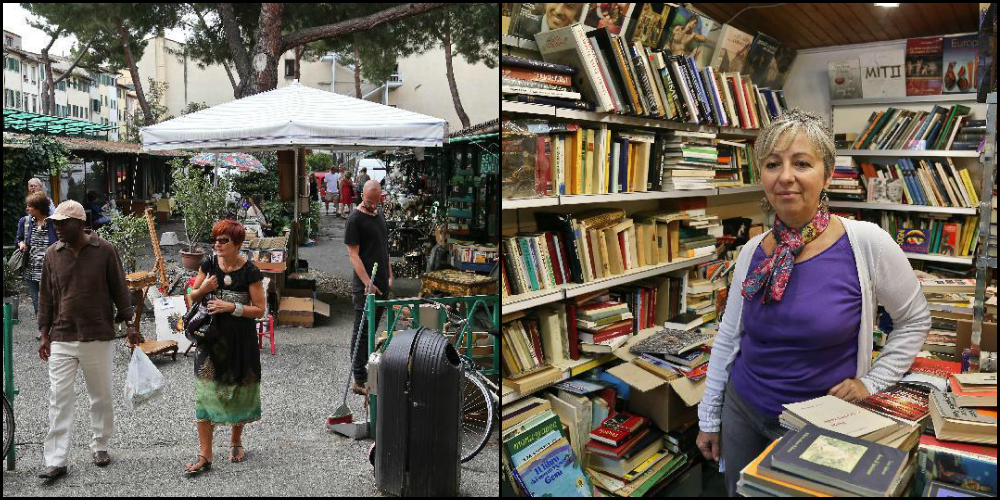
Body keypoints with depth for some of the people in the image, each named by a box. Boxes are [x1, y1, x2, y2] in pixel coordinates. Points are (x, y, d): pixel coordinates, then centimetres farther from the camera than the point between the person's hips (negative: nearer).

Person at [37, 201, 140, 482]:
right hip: (61, 339, 2)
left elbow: (119, 289, 1)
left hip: (99, 337, -2)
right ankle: (56, 461, 4)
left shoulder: (104, 251, -4)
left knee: (102, 396, 10)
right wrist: (45, 334, 7)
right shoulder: (52, 255, 4)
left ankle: (100, 446, 27)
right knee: (60, 399, 0)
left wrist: (130, 323, -2)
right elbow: (46, 297, 9)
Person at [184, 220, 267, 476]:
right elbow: (192, 298, 11)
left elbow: (259, 310, -8)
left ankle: (236, 441, 34)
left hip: (240, 341, -2)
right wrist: (203, 289, -10)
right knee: (206, 393, -2)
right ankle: (205, 456, 4)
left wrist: (232, 307, -20)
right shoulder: (209, 266, 1)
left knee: (238, 391, 11)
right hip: (211, 338, 2)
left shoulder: (250, 272, -9)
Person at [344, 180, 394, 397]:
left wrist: (390, 275, 18)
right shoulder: (355, 219, -11)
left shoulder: (379, 214, 13)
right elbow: (354, 254, -15)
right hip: (365, 285, -8)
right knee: (362, 331, -3)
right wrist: (368, 283, -21)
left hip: (382, 283, 8)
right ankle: (360, 381, 2)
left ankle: (365, 369, 25)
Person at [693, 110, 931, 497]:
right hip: (743, 412, 3)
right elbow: (727, 338, 4)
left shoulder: (866, 244, -15)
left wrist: (872, 382, -7)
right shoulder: (752, 252, -5)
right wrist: (709, 418, 7)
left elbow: (915, 321, 0)